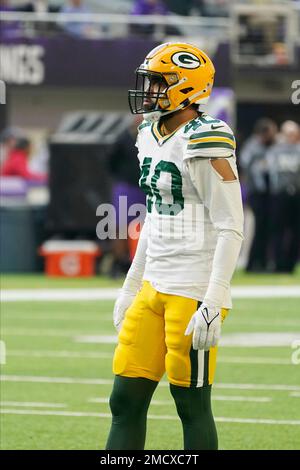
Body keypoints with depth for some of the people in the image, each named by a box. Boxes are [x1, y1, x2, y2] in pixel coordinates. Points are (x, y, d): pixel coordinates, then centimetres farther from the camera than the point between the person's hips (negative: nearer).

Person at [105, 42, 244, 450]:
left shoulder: (205, 144, -14)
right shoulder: (151, 137, 13)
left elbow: (230, 230, -17)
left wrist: (212, 305, -21)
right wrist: (130, 288, 24)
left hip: (193, 293, -9)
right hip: (154, 287, 9)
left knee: (192, 406, -2)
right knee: (125, 401, 7)